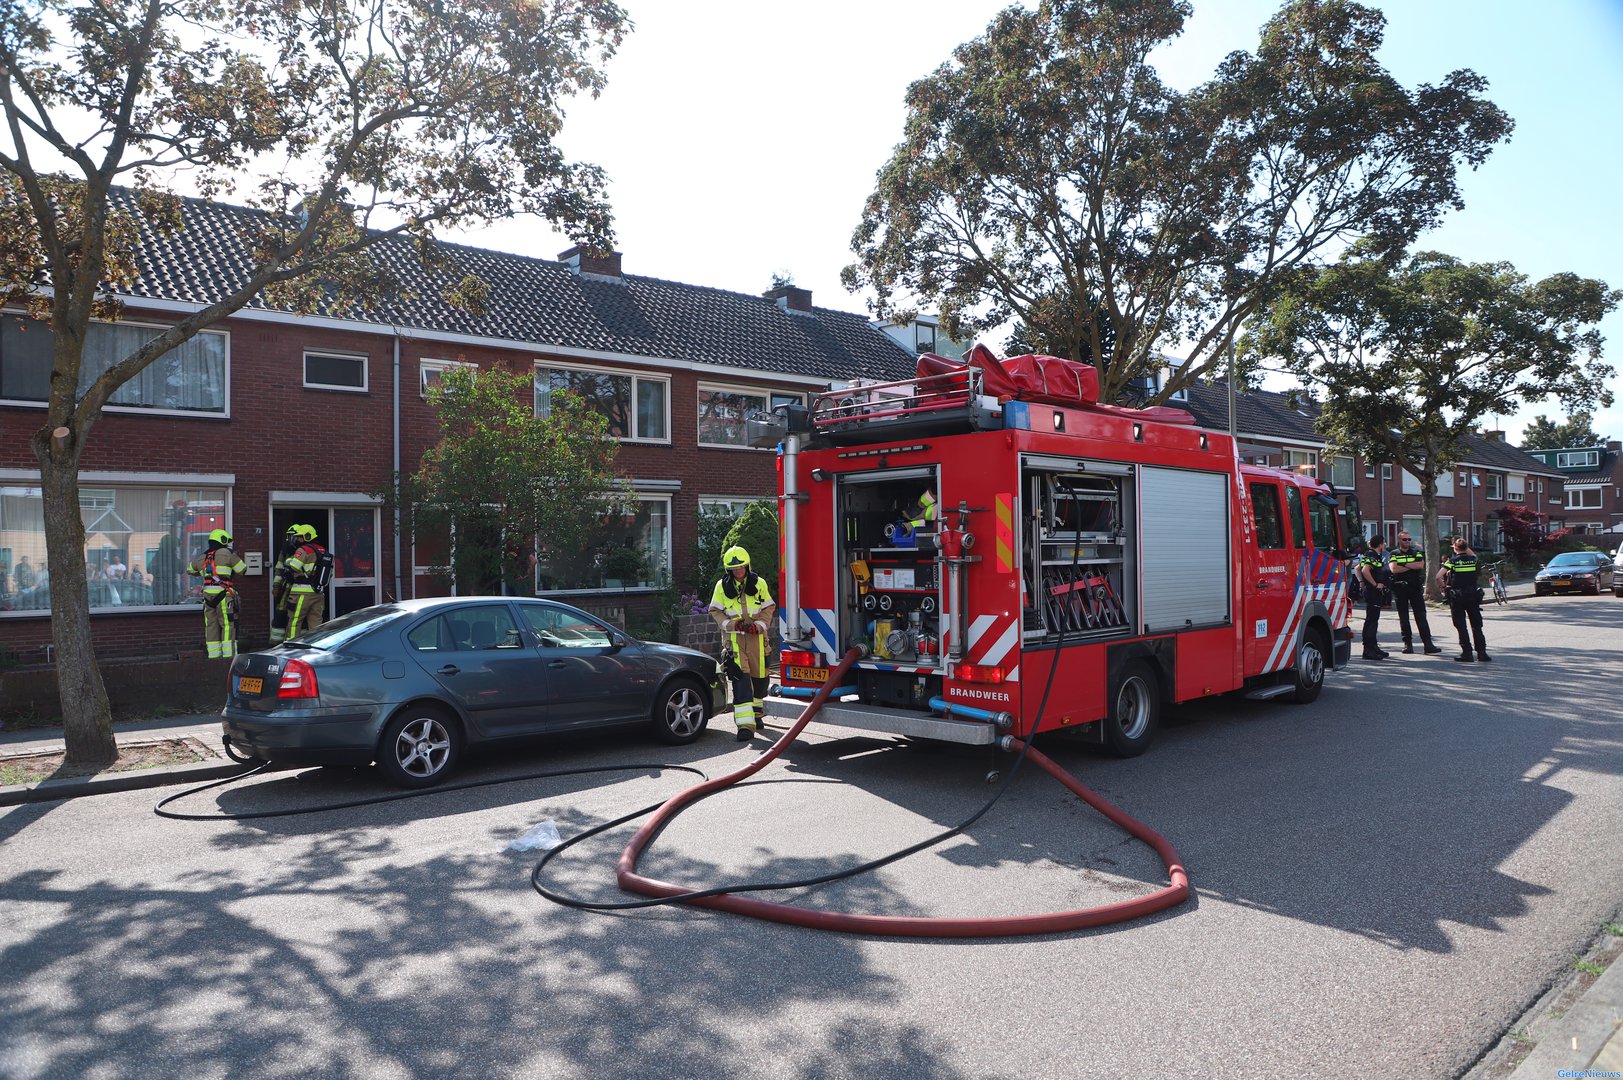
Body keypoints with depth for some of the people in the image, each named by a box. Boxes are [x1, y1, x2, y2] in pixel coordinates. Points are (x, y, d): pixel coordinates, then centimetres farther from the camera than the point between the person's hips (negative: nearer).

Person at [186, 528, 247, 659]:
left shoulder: (203, 557, 18)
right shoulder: (226, 553, -1)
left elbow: (190, 569, 36)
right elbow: (242, 569, 4)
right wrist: (232, 575, 24)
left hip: (208, 594, 6)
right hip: (223, 594, -6)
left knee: (211, 624, 10)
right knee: (228, 624, -6)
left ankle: (214, 654, 11)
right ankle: (229, 654, -9)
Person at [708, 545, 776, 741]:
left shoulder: (759, 583, 4)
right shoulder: (722, 586, 2)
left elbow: (769, 608, 8)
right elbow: (715, 611, 6)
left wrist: (759, 625, -9)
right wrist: (732, 624, -10)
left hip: (757, 637, 2)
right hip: (734, 637, -2)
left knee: (759, 676, 10)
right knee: (740, 678, -12)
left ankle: (756, 713, 34)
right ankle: (746, 723, -17)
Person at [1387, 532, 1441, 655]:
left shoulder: (1416, 552, 10)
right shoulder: (1394, 554, 7)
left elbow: (1421, 565, -8)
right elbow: (1393, 569, -11)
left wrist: (1404, 565, -8)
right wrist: (1412, 566, -7)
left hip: (1415, 588, 0)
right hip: (1400, 588, 0)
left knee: (1421, 616, -3)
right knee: (1403, 617, 4)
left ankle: (1427, 644, -4)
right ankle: (1407, 643, 10)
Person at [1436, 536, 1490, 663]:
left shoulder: (1452, 561, -7)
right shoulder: (1473, 559, 3)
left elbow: (1438, 577, -17)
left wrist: (1444, 587, -2)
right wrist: (1466, 548, 23)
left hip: (1457, 597, -3)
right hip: (1473, 595, 3)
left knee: (1461, 626, 1)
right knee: (1476, 626, 10)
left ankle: (1467, 653, -1)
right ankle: (1482, 652, 8)